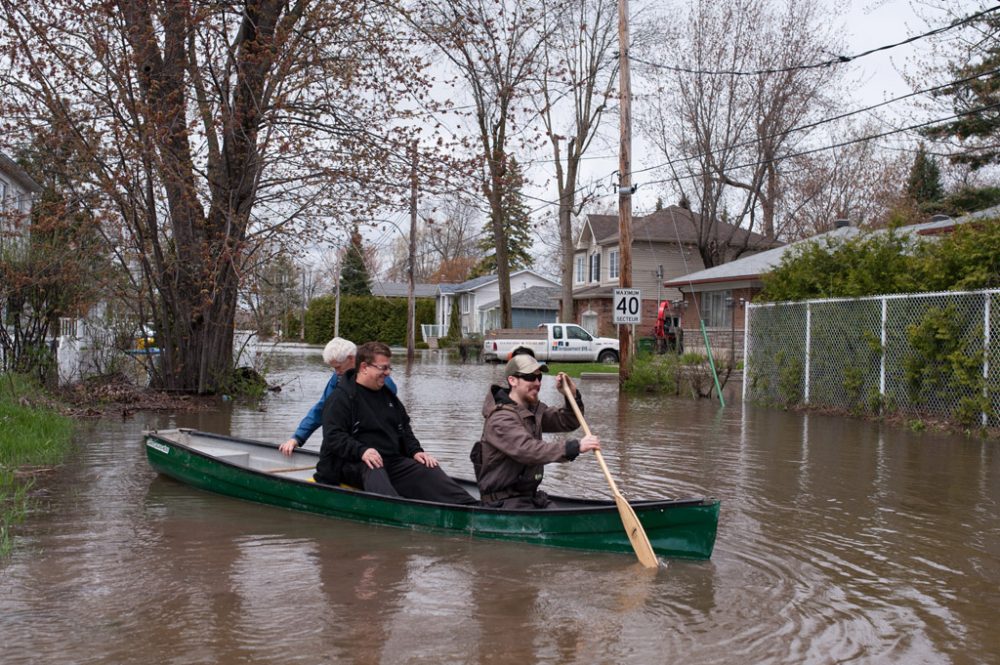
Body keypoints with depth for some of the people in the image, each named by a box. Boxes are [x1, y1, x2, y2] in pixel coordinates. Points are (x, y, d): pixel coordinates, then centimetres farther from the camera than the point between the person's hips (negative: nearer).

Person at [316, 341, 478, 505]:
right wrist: (361, 451, -28)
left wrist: (416, 451, 6)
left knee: (429, 471, -14)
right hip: (354, 463, -7)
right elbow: (333, 436, -12)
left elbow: (404, 429, 25)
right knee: (374, 473, -40)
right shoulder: (341, 397, -3)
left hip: (392, 460, 7)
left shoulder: (387, 395, 21)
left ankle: (469, 506, -27)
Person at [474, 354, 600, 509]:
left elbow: (568, 422, 16)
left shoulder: (533, 408, 12)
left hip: (530, 495, 9)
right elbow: (528, 450, -32)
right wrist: (575, 447, -39)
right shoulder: (500, 419, -18)